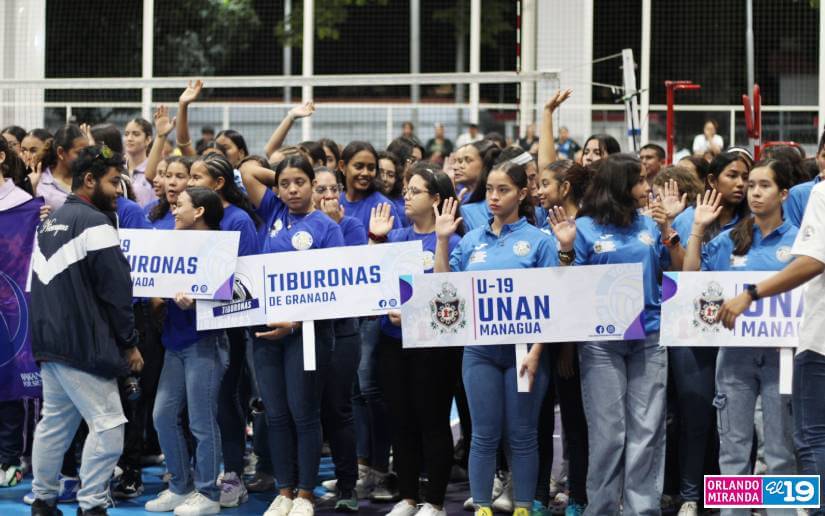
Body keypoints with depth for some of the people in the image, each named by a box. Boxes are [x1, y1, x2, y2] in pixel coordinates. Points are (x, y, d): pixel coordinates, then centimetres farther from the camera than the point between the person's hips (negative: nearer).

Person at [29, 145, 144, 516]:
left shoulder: (51, 222, 16)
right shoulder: (95, 224, -12)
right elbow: (116, 291, -13)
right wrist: (130, 343, -4)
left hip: (48, 341, 10)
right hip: (82, 346, -10)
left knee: (54, 422, 15)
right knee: (107, 424, -7)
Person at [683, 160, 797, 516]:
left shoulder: (798, 241, 0)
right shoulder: (730, 240, 9)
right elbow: (691, 278, 4)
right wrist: (698, 229, 3)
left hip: (780, 350, -2)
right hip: (735, 349, 2)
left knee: (780, 447, 2)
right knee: (734, 446, 6)